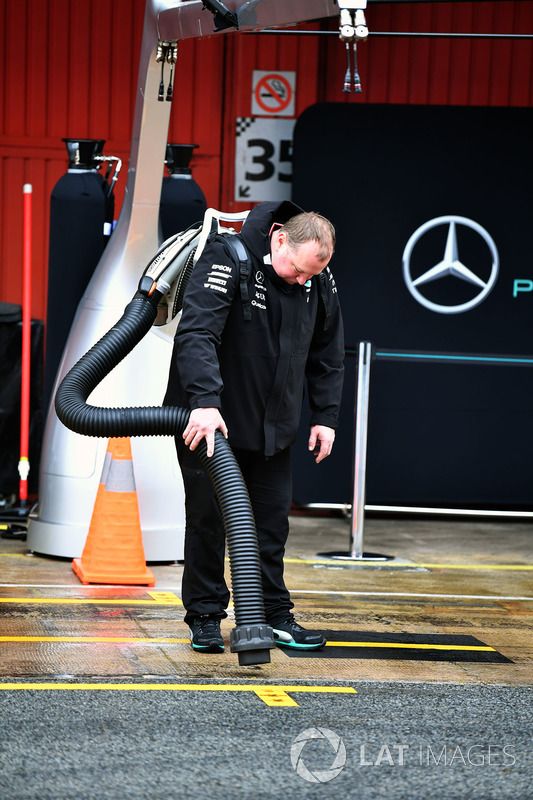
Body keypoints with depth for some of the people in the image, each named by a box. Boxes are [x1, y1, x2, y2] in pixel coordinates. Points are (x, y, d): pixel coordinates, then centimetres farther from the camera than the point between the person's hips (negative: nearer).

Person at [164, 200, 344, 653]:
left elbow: (328, 355, 11)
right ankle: (204, 617, 11)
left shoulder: (320, 280, -1)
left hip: (272, 424, 5)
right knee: (208, 517, 0)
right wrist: (205, 400, -43)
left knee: (272, 520, 8)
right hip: (208, 417, -5)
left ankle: (273, 614, 18)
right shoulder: (227, 258, -21)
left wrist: (326, 416, 6)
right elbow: (197, 332, -32)